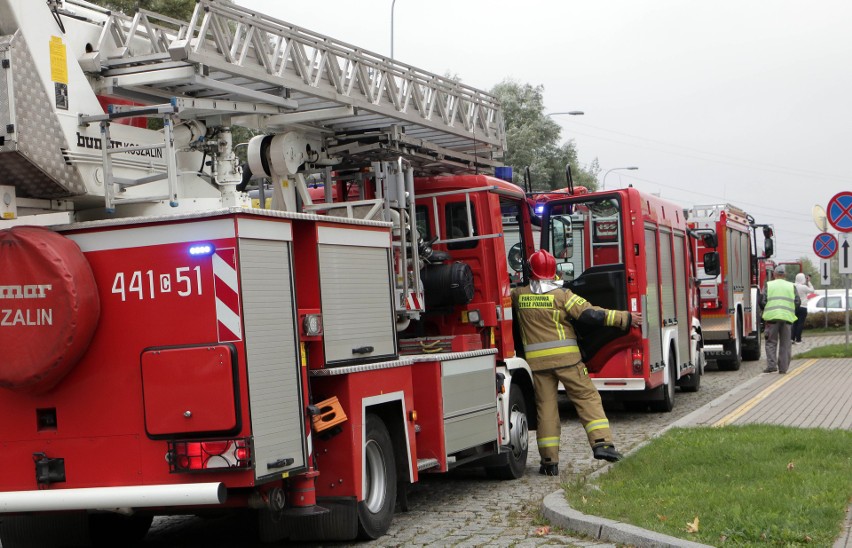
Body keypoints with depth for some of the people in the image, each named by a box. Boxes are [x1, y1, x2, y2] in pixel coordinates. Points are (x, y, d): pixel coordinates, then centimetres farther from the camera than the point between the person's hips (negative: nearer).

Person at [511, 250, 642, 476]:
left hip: (537, 361, 2)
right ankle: (601, 442, -8)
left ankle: (549, 460, 4)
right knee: (587, 398, 5)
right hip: (566, 356, -2)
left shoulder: (519, 295, 4)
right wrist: (625, 318, -5)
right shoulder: (562, 294, -4)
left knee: (546, 406, 5)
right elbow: (590, 313, -10)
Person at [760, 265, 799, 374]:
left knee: (771, 342, 5)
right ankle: (783, 368, 7)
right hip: (787, 317, 1)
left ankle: (771, 365, -9)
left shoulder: (768, 285, 4)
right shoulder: (791, 286, 10)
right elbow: (797, 302, 5)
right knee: (785, 344, 8)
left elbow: (762, 301, -2)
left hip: (772, 317, -1)